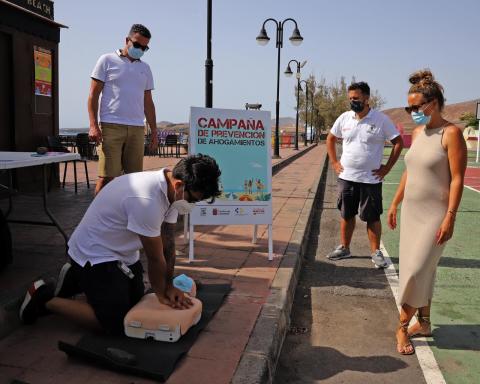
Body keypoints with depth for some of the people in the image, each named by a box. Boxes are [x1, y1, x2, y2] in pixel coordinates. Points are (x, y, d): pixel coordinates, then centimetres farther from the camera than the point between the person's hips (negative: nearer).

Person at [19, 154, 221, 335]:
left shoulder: (170, 189, -8)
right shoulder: (146, 200, -37)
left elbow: (168, 244, 0)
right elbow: (155, 258, -23)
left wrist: (169, 286, 2)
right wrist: (161, 293, -7)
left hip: (121, 252, 10)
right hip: (94, 255, -9)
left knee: (136, 300, 20)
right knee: (115, 323, -10)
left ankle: (77, 279, 32)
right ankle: (43, 298, 5)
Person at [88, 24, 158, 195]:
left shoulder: (145, 68, 20)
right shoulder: (108, 61, 6)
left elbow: (148, 103, 21)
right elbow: (93, 95, 2)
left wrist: (154, 132, 16)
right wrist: (93, 125, -10)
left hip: (137, 128, 5)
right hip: (111, 126, -4)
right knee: (106, 176, -8)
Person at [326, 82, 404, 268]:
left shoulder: (381, 119, -7)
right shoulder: (345, 118, 3)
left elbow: (398, 142, -2)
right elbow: (330, 139, 16)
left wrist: (387, 168, -6)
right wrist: (334, 162, 7)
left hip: (371, 179, -3)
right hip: (346, 177, 4)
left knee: (372, 217, 3)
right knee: (346, 215, 12)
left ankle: (376, 252, 15)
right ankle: (344, 248, 25)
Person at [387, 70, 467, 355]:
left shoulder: (451, 133, -13)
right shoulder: (418, 132, 9)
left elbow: (457, 179, -15)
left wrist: (450, 218, -19)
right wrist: (395, 204, 16)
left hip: (434, 214, -7)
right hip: (411, 211, 7)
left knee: (416, 271, -5)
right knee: (422, 270, 14)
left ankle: (403, 326, 11)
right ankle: (424, 323, 27)